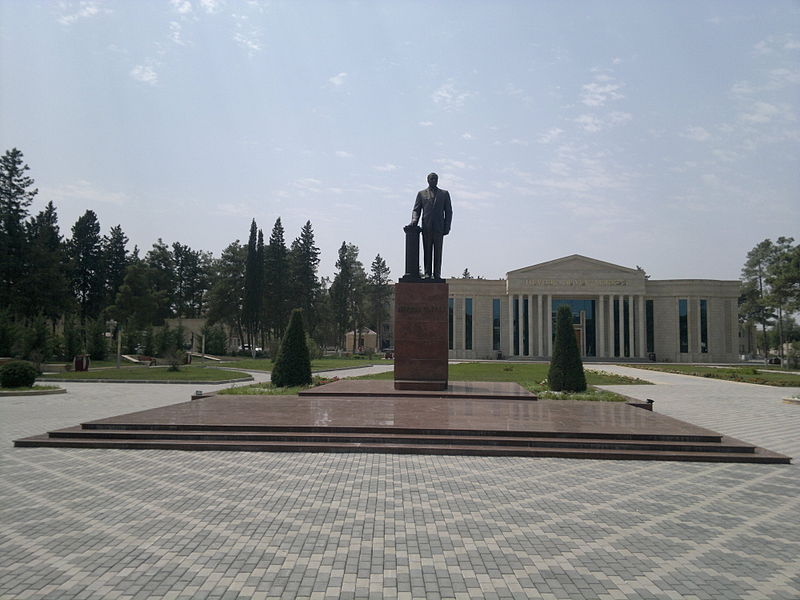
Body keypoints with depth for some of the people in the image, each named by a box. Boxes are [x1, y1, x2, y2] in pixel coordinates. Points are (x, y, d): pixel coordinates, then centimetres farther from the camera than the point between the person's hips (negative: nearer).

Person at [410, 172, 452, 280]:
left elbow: (448, 211, 10)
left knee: (438, 252, -3)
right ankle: (427, 274, 3)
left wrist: (447, 227, 0)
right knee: (427, 252, 0)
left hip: (439, 227, 0)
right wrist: (414, 220, -10)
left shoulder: (444, 194, 14)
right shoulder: (421, 193, 14)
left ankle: (437, 274, -2)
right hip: (426, 227, 0)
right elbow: (416, 209, 10)